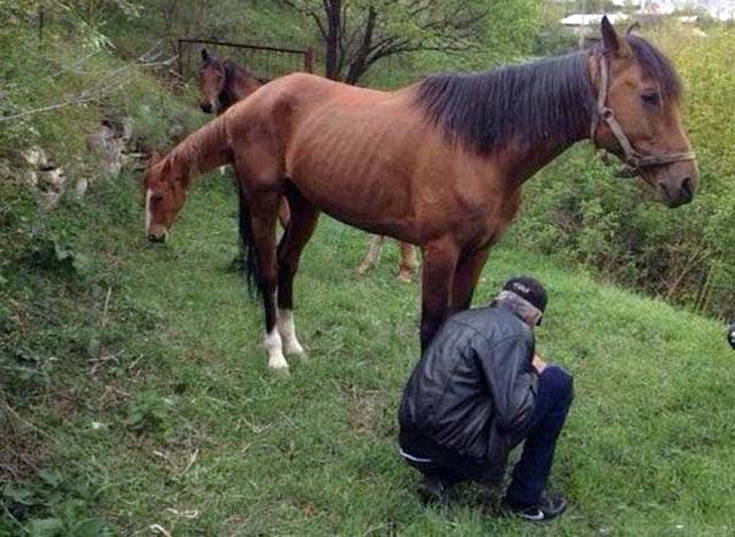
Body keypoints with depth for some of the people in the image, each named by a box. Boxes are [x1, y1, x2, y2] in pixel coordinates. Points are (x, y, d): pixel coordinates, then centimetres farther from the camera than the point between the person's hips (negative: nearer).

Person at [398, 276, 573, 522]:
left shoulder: (460, 318, 14)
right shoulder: (514, 332, -11)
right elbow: (513, 415, -20)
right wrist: (532, 373, -1)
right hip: (458, 446, -8)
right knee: (557, 383, 0)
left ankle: (439, 477, 14)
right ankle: (525, 497, 8)